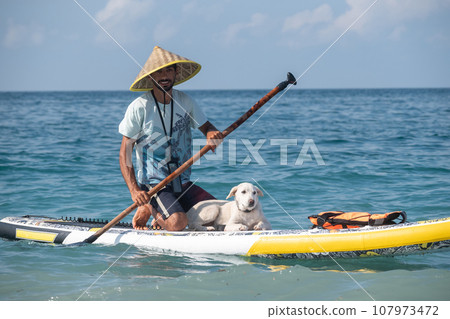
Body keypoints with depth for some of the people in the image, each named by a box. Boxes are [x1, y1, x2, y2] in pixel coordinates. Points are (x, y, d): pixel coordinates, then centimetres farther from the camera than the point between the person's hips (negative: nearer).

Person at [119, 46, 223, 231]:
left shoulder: (184, 101, 4)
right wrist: (134, 190, -21)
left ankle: (162, 217, 12)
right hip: (152, 184, -6)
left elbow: (206, 127, 13)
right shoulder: (139, 108, -11)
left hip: (183, 184, 6)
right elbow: (124, 154, -10)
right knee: (178, 223, -28)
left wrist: (212, 133, -14)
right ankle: (149, 210, 5)